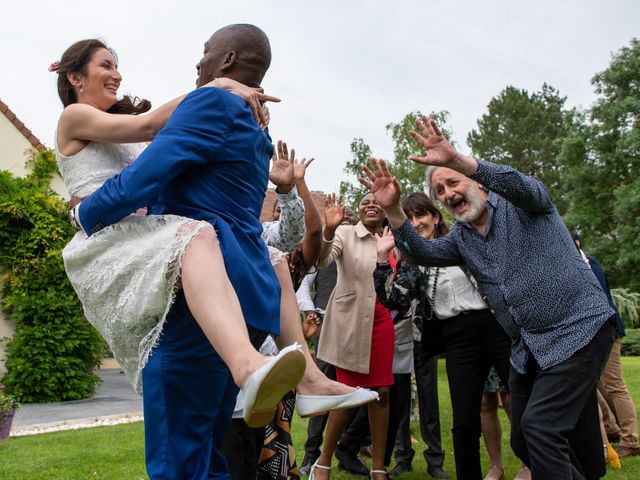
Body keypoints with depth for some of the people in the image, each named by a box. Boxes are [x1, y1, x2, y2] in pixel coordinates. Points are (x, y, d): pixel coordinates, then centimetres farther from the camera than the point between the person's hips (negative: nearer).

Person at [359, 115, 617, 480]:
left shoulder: (519, 204, -5)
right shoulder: (461, 239, 12)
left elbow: (523, 185, -28)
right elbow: (424, 252, -4)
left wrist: (457, 159, -41)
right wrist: (393, 209, -19)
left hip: (579, 330, -7)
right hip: (528, 347, 8)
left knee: (540, 425, -19)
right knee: (524, 443, 11)